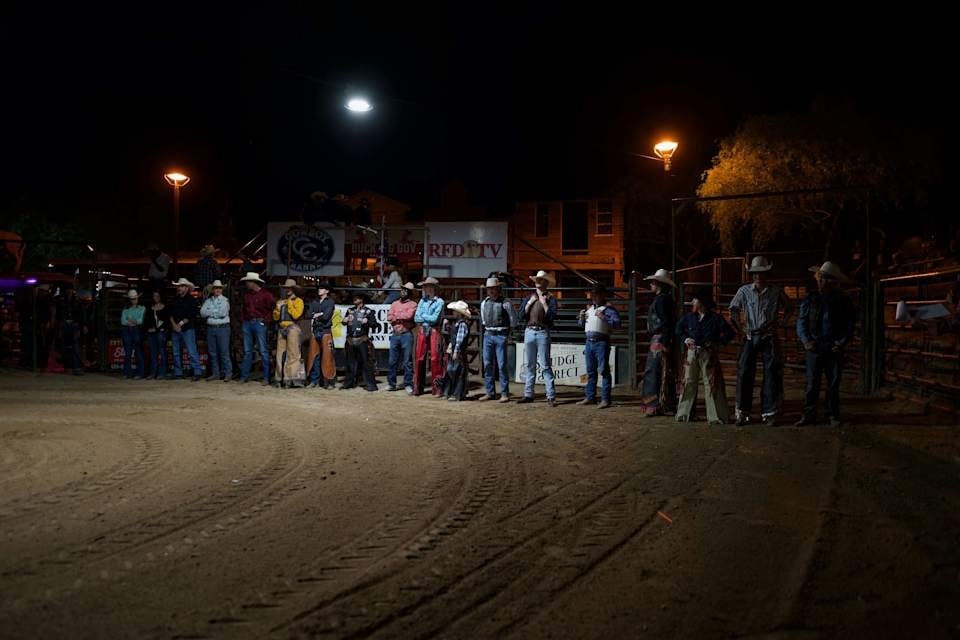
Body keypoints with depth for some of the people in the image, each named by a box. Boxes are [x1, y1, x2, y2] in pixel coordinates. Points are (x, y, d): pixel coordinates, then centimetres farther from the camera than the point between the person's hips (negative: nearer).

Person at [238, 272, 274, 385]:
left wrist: (265, 320, -11)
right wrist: (242, 321, 12)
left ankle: (266, 377, -2)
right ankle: (244, 376, 13)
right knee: (247, 351, 8)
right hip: (247, 323, 6)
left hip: (259, 323, -6)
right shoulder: (246, 294, 15)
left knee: (263, 351, -4)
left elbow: (272, 309, -4)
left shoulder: (266, 294, -3)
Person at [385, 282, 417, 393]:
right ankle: (391, 383, 14)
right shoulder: (395, 303, 15)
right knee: (392, 361, 7)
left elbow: (409, 315, -16)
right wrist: (401, 318, -9)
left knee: (407, 361, -2)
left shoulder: (412, 304, 1)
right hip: (395, 335, 4)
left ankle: (408, 384, 4)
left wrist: (396, 315, -3)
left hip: (406, 335, -4)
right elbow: (389, 317, 4)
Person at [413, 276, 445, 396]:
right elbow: (416, 318, 7)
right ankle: (417, 387, 12)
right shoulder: (422, 301, 13)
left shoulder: (439, 301, -3)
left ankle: (437, 388, -1)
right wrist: (428, 318, -6)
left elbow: (435, 318, -11)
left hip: (434, 331, -5)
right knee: (419, 358, 4)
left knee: (435, 359, -6)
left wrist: (423, 316, 1)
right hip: (422, 331, 5)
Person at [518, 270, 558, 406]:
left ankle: (551, 396, -5)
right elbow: (521, 317, 7)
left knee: (545, 366, -6)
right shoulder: (530, 297, 15)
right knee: (530, 365, 9)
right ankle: (528, 394, 15)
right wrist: (529, 303, -2)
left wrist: (544, 302, -10)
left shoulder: (550, 298, 2)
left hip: (543, 333, -4)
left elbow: (552, 316, -12)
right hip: (529, 332, 4)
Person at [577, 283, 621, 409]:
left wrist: (603, 317, -22)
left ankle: (605, 399, -4)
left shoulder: (608, 309, -3)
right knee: (590, 371, 12)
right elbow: (583, 326, 27)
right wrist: (582, 318, 7)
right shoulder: (589, 309, 19)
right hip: (589, 342, 7)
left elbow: (617, 323, -15)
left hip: (601, 343, -7)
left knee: (604, 370, -5)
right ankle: (590, 397, 19)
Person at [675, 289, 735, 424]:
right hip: (692, 353, 4)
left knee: (711, 384, -3)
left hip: (708, 354, -4)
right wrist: (685, 339, 5)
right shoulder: (689, 317, 7)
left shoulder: (715, 318, -5)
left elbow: (730, 334, -5)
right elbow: (678, 328, 21)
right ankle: (684, 414, 16)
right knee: (689, 383, 7)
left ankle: (716, 416, 2)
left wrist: (717, 343, -11)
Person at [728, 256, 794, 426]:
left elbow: (789, 308, 14)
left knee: (771, 375, -1)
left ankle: (769, 413, 7)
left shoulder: (776, 292, 1)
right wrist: (738, 329, 5)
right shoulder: (744, 291, 3)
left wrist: (779, 323, 2)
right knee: (744, 374, -3)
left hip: (769, 338, -1)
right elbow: (733, 309, 14)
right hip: (750, 337, 1)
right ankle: (742, 412, 4)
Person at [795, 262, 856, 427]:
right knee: (812, 383, -1)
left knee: (833, 385, 6)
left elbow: (850, 325, 7)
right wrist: (806, 340, -10)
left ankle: (833, 416, 15)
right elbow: (801, 322, 4)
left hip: (834, 349, 0)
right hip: (815, 348, 0)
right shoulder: (811, 299, 4)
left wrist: (843, 343, -7)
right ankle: (809, 415, 4)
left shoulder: (843, 300, 4)